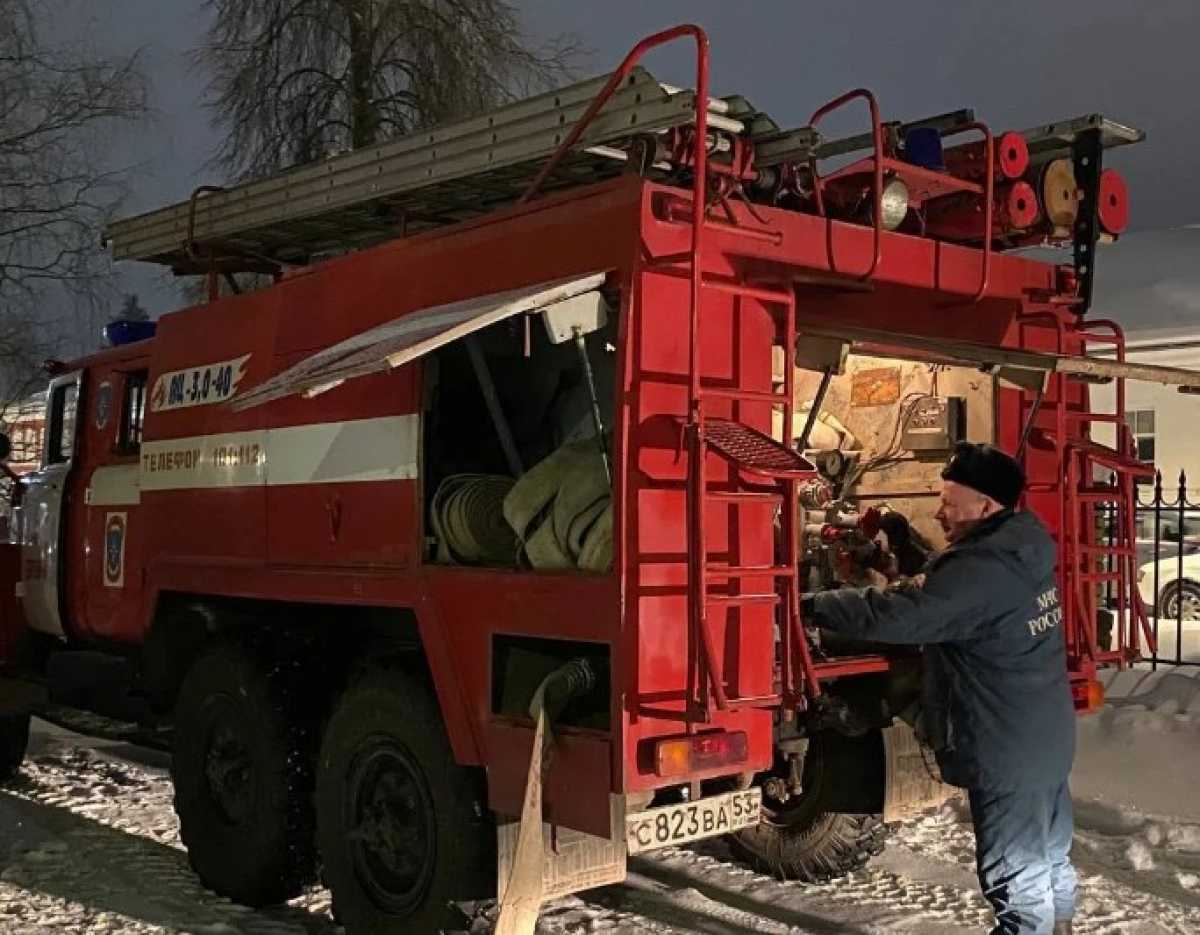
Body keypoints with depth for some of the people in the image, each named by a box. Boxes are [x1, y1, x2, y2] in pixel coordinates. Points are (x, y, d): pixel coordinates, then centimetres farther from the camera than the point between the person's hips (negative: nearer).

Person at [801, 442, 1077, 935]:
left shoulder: (981, 570, -25)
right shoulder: (1021, 554, 6)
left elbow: (900, 616, -32)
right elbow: (942, 593, 18)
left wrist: (812, 605, -25)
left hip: (1009, 751, -10)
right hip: (1046, 738, 10)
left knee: (1017, 878, 2)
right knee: (1050, 857, 24)